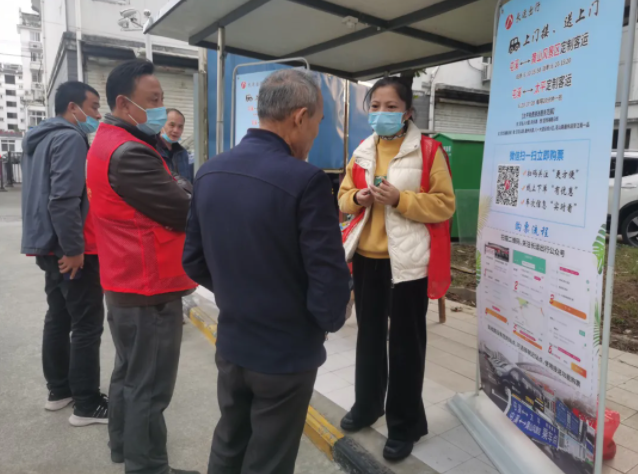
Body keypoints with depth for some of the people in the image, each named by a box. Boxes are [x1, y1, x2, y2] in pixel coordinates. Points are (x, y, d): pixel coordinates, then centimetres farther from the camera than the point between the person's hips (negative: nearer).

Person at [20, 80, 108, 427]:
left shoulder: (41, 138, 17)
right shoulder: (70, 138, -14)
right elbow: (65, 198, -24)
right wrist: (74, 249, -20)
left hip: (50, 246, 10)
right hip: (71, 249, -10)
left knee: (58, 318, 16)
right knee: (87, 326, -3)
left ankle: (59, 390, 28)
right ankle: (87, 405, 5)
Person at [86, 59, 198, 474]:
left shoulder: (110, 143, 13)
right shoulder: (129, 153, -22)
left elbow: (157, 199, 11)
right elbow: (184, 214, -21)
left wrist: (180, 190, -4)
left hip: (127, 284, 11)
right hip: (150, 289, -11)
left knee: (130, 374, 23)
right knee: (149, 388, 2)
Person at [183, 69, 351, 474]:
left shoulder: (210, 172, -2)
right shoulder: (305, 181, -24)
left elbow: (194, 260, 5)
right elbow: (329, 283, -23)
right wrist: (330, 320, -1)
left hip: (231, 344, 6)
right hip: (287, 353, -6)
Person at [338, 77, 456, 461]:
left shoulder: (428, 151, -7)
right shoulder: (362, 152, 9)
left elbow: (445, 204, -10)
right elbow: (344, 197, 14)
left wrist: (399, 199, -21)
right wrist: (358, 197, -8)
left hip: (407, 260, -5)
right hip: (367, 257, 6)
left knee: (405, 342, 6)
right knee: (369, 335, 18)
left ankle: (405, 425, 24)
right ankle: (367, 405, 38)